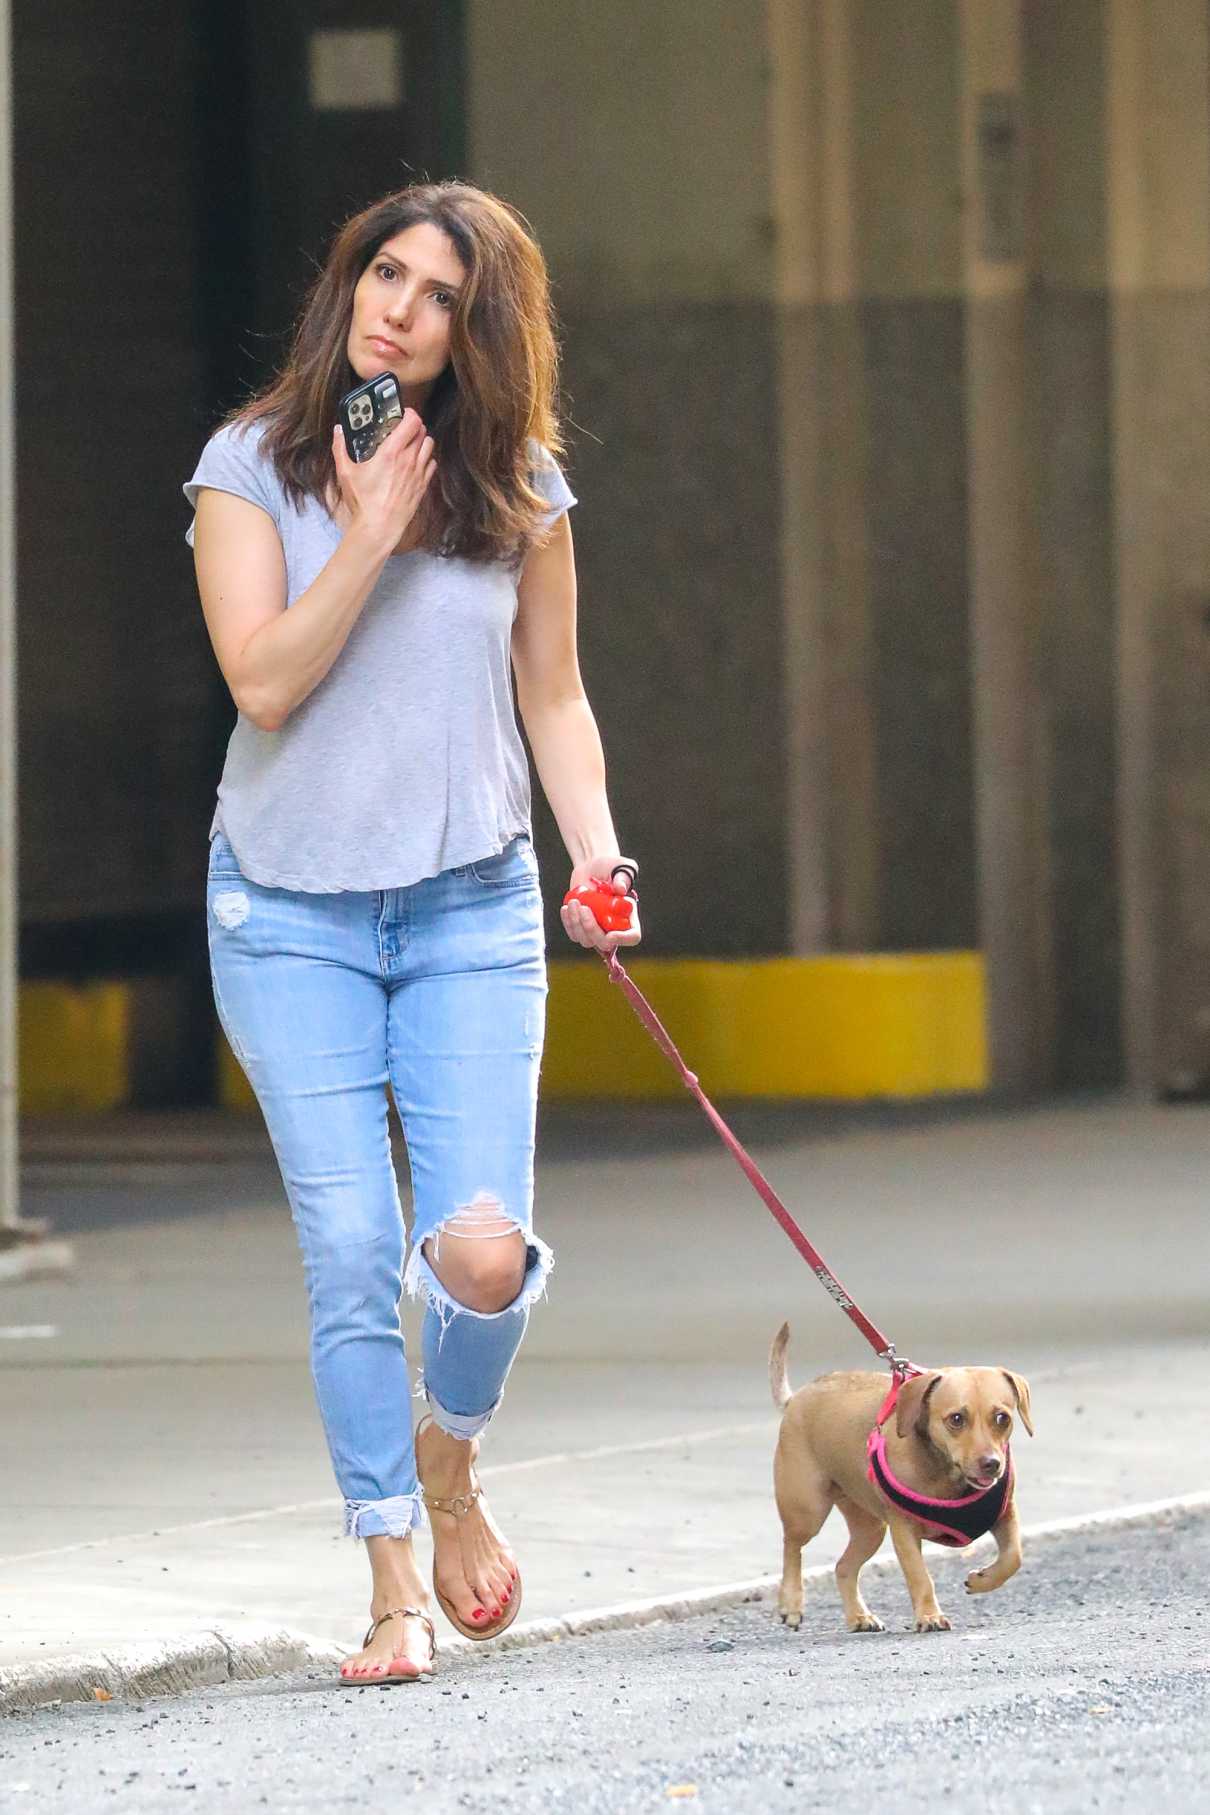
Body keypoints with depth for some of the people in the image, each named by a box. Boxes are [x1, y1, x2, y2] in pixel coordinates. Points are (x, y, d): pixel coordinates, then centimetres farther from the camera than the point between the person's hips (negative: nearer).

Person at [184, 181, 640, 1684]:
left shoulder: (518, 486, 5)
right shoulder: (250, 467, -1)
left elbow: (552, 692, 11)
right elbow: (263, 679, -10)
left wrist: (595, 845, -3)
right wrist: (369, 538, -17)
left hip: (472, 906, 1)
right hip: (292, 909, -1)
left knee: (483, 1250, -13)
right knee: (350, 1253, -7)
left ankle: (450, 1459, 20)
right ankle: (395, 1585, 6)